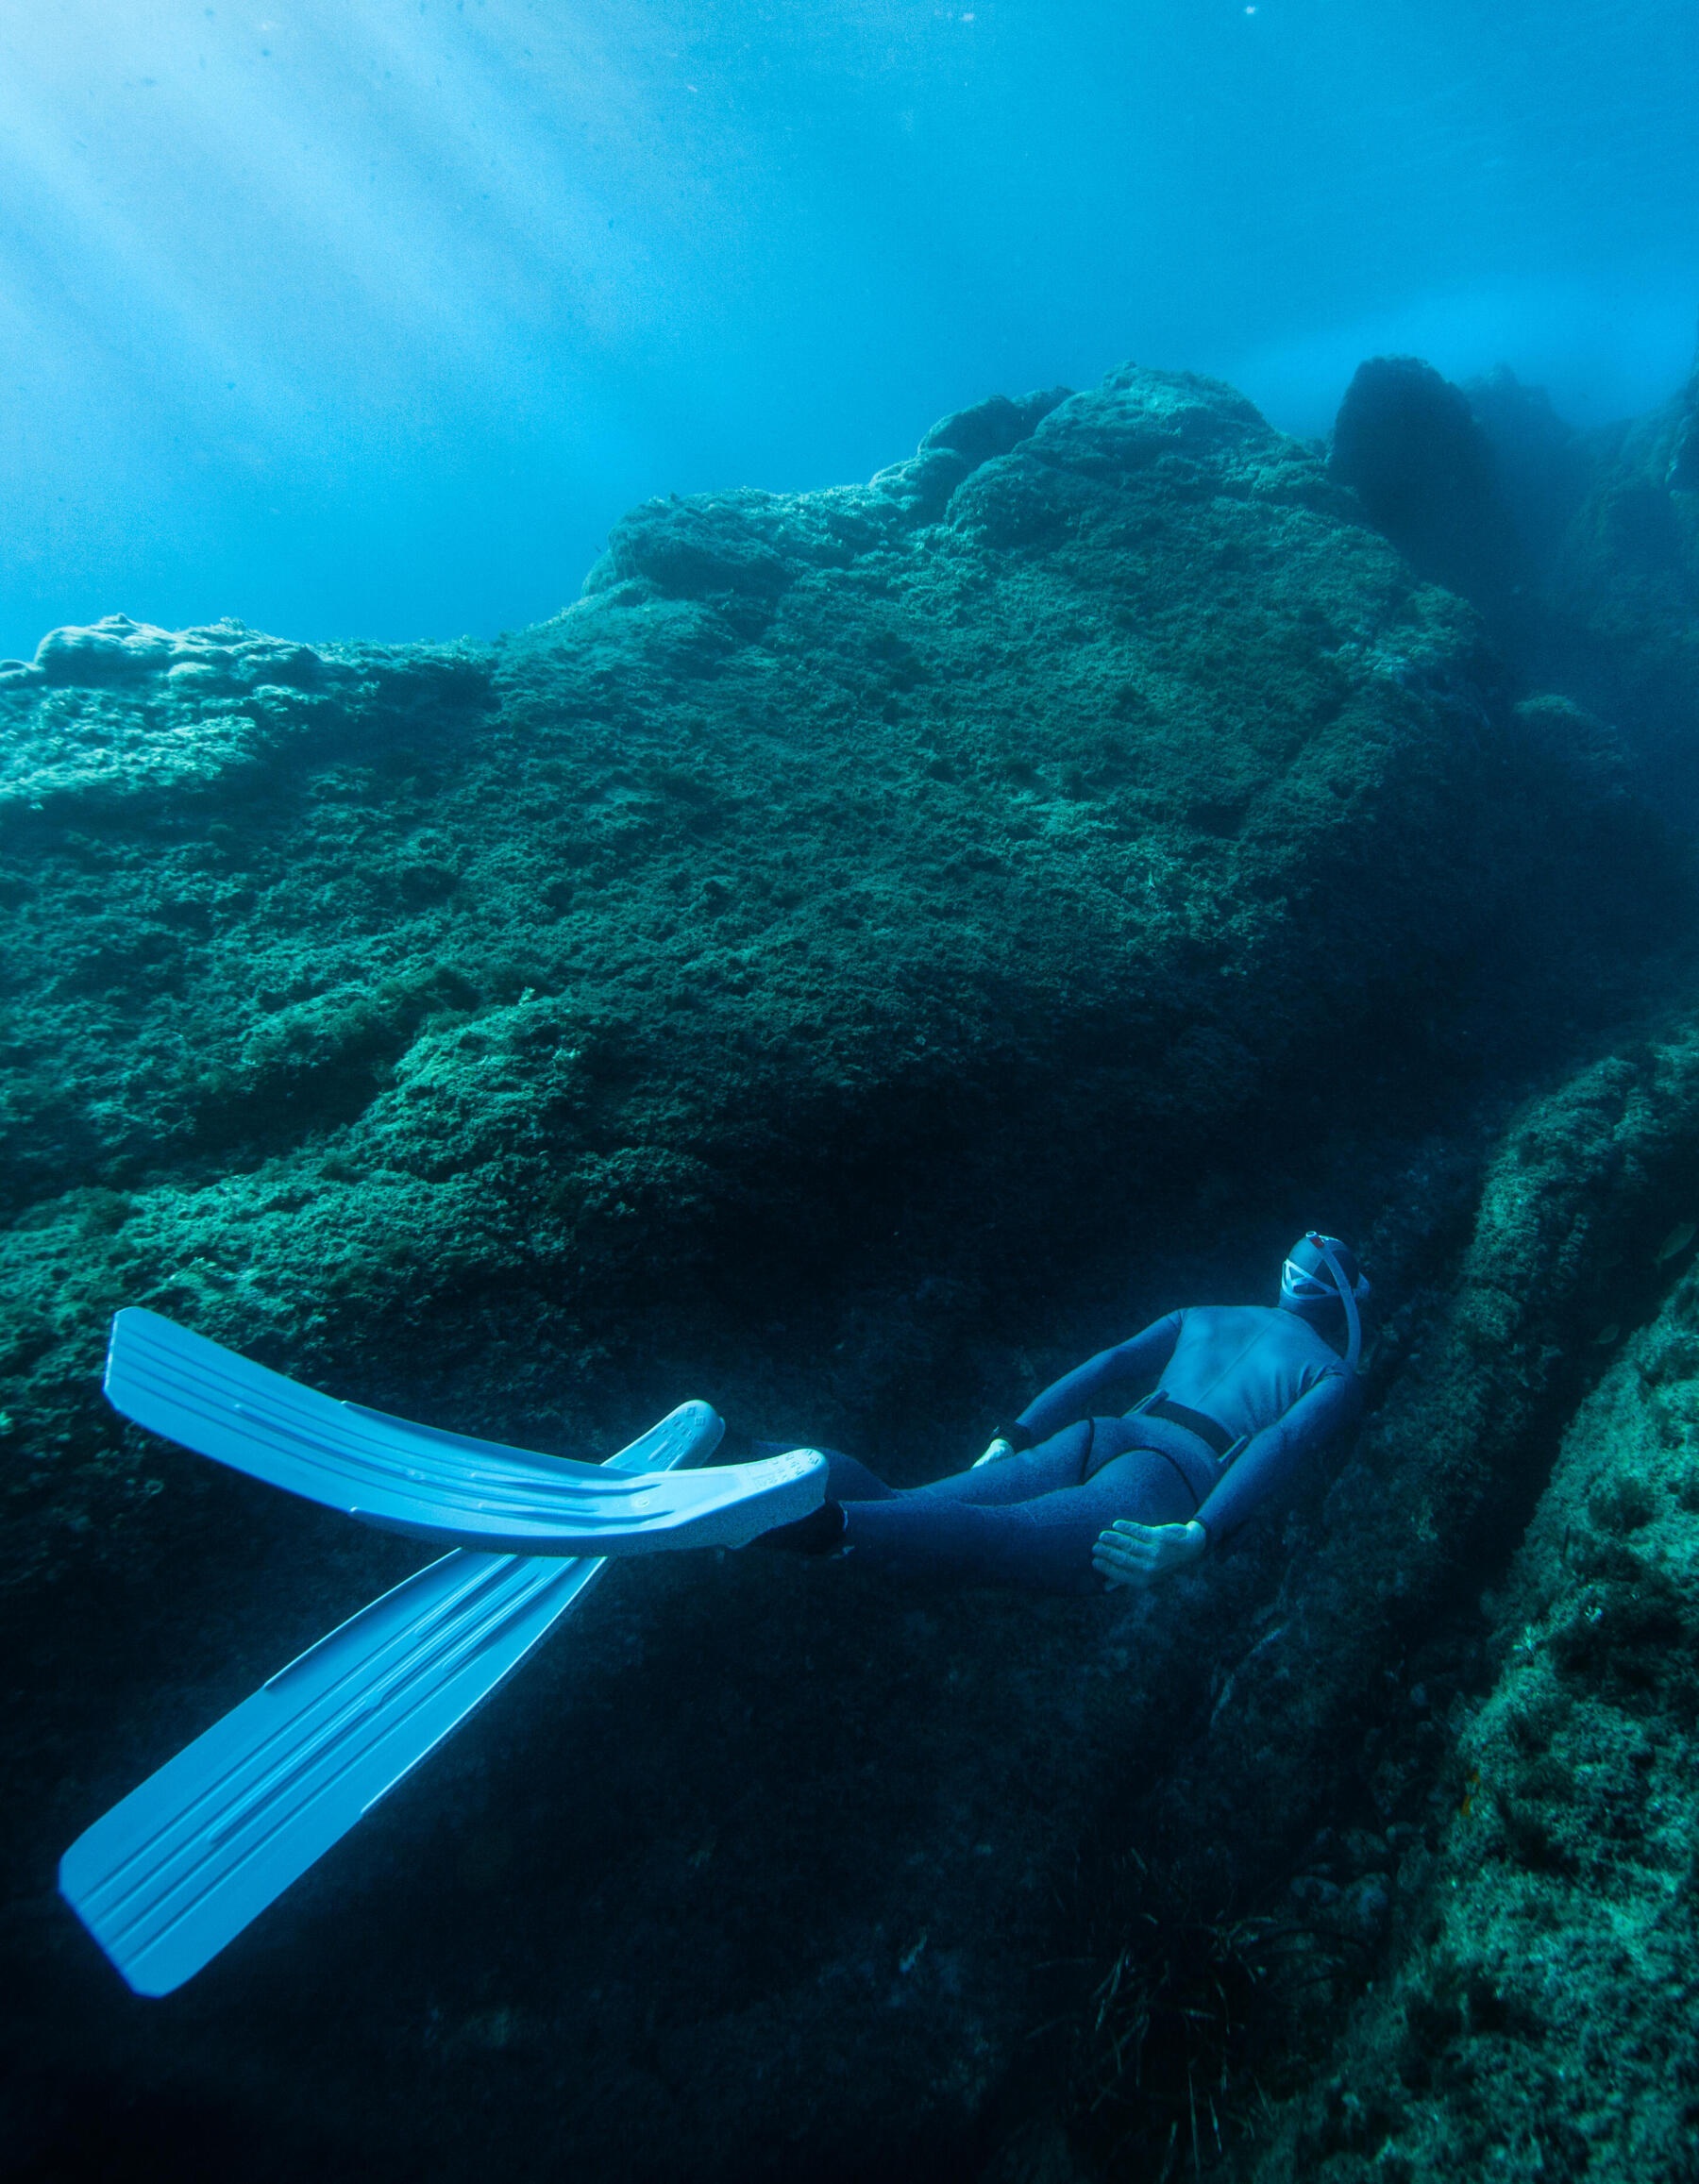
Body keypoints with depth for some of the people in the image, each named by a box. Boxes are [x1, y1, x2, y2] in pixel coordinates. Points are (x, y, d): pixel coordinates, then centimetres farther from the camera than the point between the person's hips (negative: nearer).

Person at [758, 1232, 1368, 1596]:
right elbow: (1279, 1445, 0)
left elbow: (1109, 1366, 21)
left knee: (891, 1509, -13)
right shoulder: (1337, 1377, 21)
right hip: (1177, 1468, -4)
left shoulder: (1199, 1317, 35)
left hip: (1095, 1439, 5)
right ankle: (828, 1522, -58)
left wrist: (1008, 1444, 15)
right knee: (1012, 1540, -32)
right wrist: (1198, 1536, -15)